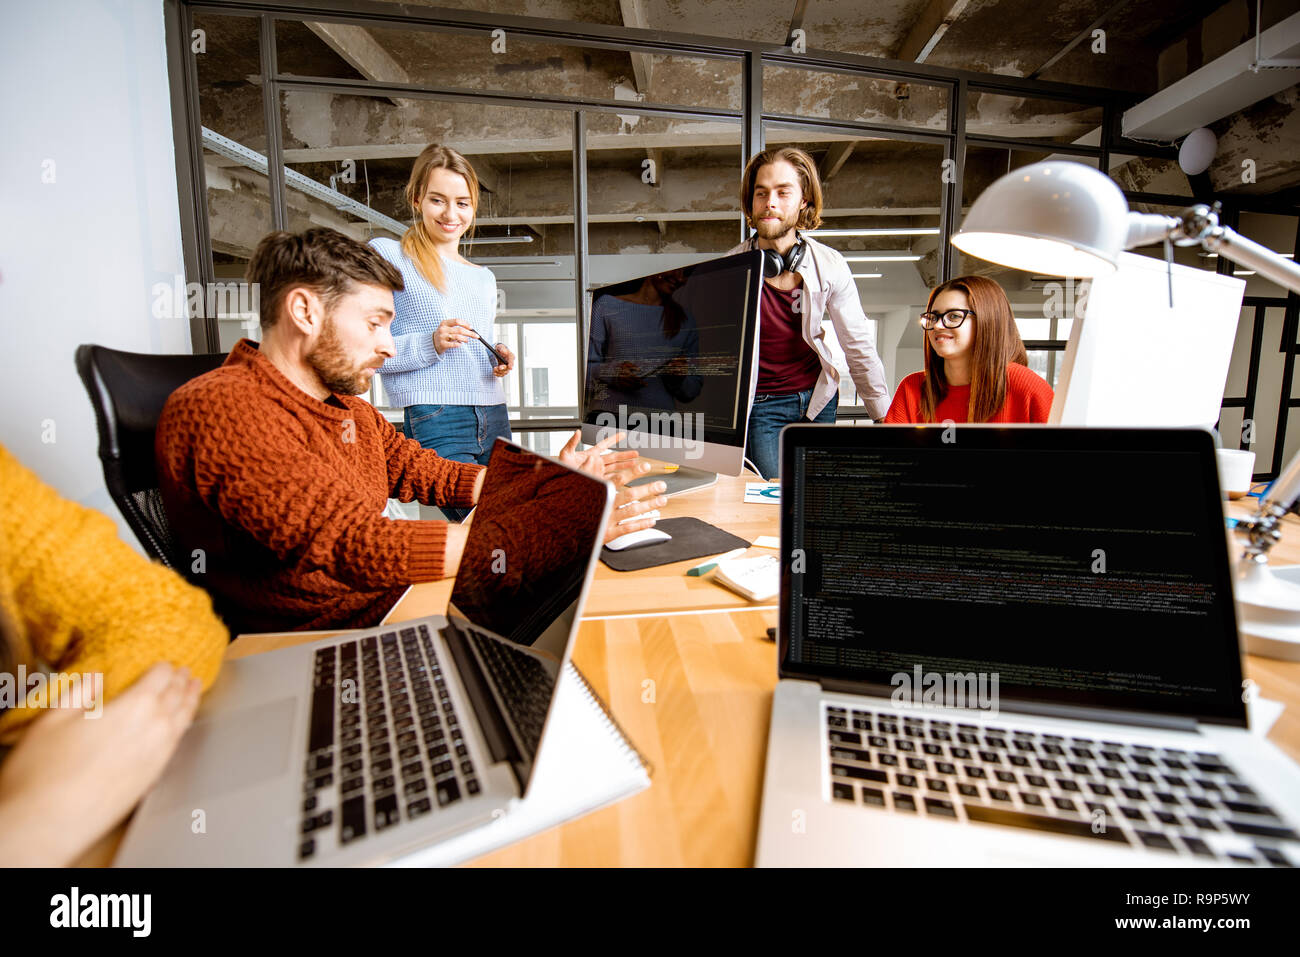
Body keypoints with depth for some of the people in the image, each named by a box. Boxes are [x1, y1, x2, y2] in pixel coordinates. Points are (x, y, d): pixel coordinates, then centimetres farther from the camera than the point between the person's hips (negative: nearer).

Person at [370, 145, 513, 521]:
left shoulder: (484, 279, 24)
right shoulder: (385, 255, 4)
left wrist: (500, 361, 9)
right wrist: (429, 345, -16)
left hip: (495, 419, 6)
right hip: (435, 420, -6)